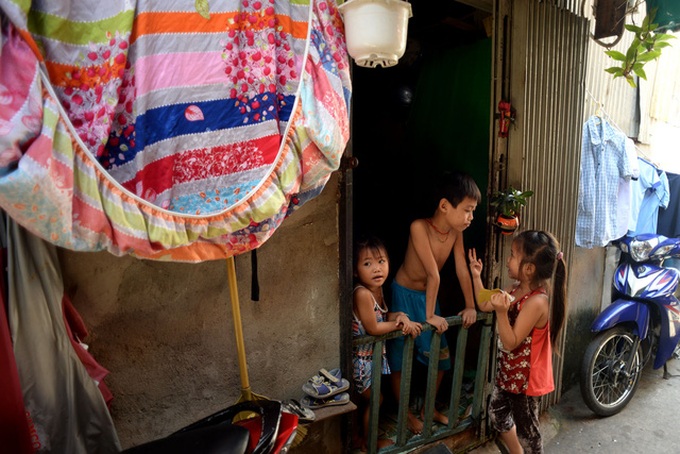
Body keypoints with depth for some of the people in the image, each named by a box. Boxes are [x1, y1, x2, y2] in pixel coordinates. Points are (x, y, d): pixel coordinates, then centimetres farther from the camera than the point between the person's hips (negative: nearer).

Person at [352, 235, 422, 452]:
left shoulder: (377, 288, -3)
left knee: (367, 398, 22)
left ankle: (363, 435, 42)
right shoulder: (362, 293, -30)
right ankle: (368, 441, 32)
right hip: (362, 358, -8)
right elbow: (373, 328, -25)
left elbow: (383, 315, 9)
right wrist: (400, 324, -14)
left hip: (374, 355, 8)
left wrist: (400, 315, -12)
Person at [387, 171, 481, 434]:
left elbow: (462, 270, -5)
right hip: (403, 295, -6)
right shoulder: (420, 227, -30)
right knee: (400, 357, 5)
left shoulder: (456, 231, -11)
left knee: (440, 356, 12)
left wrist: (470, 306, 0)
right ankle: (405, 412, 26)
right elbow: (434, 275, -29)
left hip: (427, 295, 6)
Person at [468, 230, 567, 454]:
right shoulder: (516, 289, -3)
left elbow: (510, 343, -28)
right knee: (497, 414, 25)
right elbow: (485, 305, 9)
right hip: (508, 371, 9)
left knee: (526, 428, 12)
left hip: (525, 377, -9)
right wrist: (476, 277, 4)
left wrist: (502, 311, -42)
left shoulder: (536, 302, -29)